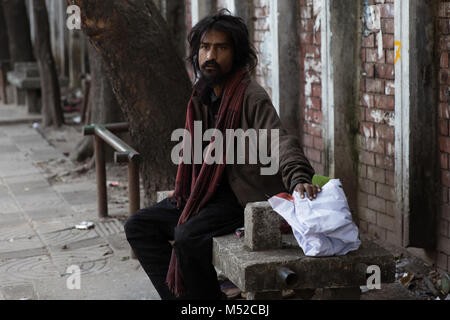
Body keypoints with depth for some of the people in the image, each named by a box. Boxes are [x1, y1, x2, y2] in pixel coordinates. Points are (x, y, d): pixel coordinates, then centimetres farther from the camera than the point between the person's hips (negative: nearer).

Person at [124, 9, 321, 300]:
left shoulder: (251, 96, -15)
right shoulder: (202, 95, 11)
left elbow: (279, 141, -29)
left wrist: (298, 178, -47)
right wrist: (183, 189, 13)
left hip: (242, 198, -9)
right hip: (206, 191, 9)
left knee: (189, 237, -31)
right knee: (139, 226, 2)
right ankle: (178, 295, -1)